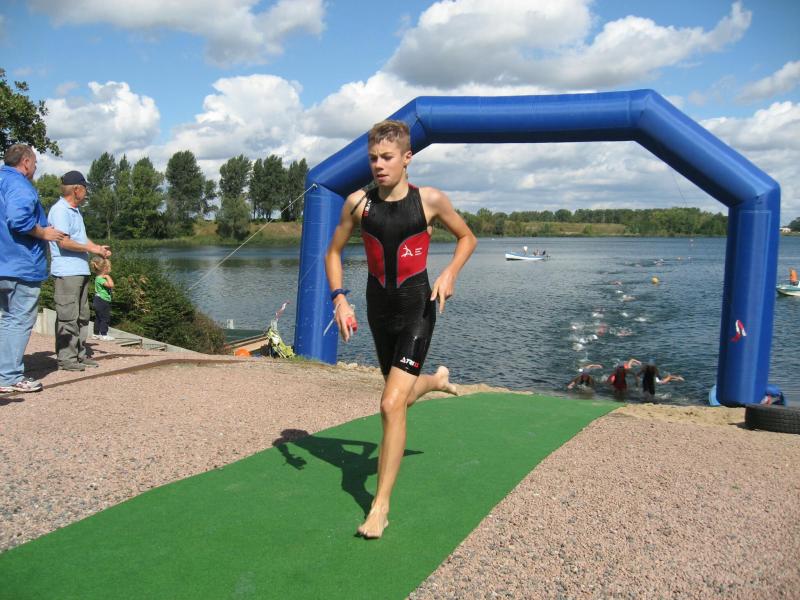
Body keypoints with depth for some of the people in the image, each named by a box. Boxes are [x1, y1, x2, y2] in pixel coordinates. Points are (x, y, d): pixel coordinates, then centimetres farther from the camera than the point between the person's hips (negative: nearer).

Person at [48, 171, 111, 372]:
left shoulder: (75, 211, 20)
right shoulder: (60, 211, -11)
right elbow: (64, 242, -19)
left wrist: (98, 247, 9)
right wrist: (91, 249, -13)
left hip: (80, 271, 10)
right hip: (67, 272, -10)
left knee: (82, 316, 13)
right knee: (68, 317, -7)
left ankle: (79, 354, 21)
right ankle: (66, 359, -2)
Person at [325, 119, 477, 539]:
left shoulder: (430, 200, -8)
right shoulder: (358, 202, -3)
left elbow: (467, 238, 8)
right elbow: (333, 252, 8)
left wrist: (449, 273, -10)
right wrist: (340, 299, -7)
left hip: (416, 309, -4)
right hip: (378, 309, 4)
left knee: (392, 405, -14)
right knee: (402, 395, 23)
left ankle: (380, 506, -3)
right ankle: (437, 379, 60)